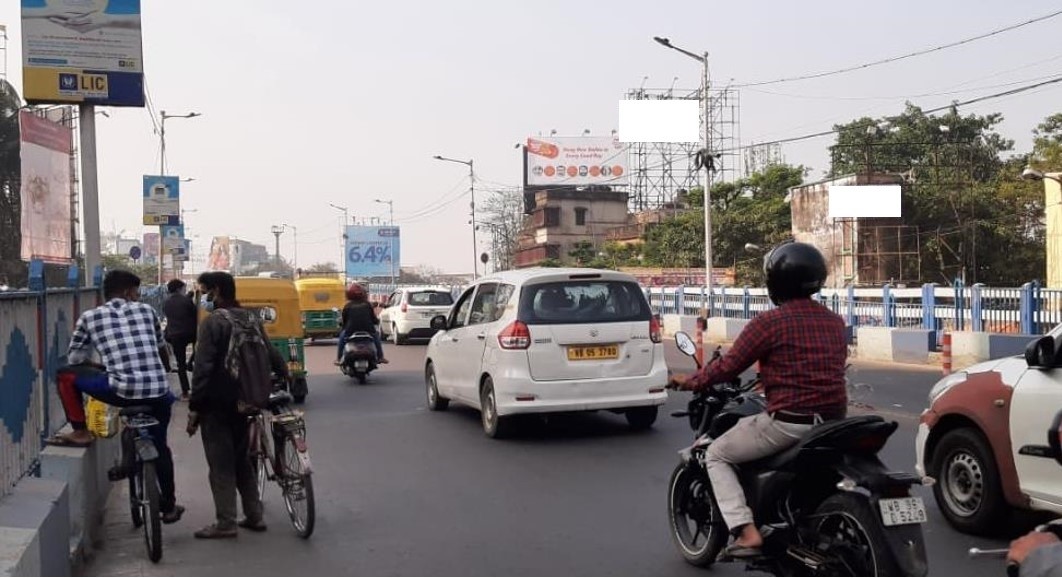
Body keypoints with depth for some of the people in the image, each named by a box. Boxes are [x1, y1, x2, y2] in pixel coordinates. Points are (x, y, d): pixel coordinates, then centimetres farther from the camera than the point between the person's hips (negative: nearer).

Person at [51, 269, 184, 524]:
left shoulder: (89, 317, 11)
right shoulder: (147, 310, 17)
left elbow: (74, 360, 17)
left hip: (122, 391, -3)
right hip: (159, 393, 3)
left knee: (65, 374, 17)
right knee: (159, 446, 27)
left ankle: (80, 433, 16)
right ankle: (169, 506, 33)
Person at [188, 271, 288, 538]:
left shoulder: (213, 322, -14)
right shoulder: (251, 319, 9)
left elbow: (203, 368, -18)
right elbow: (273, 355, 12)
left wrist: (194, 407, -16)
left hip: (217, 404, -7)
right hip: (242, 401, 7)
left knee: (220, 464, 0)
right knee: (242, 459, 17)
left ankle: (225, 523, 3)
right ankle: (254, 516, 20)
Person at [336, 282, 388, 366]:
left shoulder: (347, 306, 5)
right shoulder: (368, 304, 8)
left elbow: (344, 321, 8)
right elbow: (374, 319, 11)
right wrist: (377, 321, 33)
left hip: (351, 332, 0)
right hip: (368, 331, 1)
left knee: (342, 335, 31)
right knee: (376, 334, 33)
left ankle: (339, 359, 25)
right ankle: (380, 357, 30)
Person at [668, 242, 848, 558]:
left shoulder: (768, 322, -11)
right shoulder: (836, 322, 11)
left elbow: (728, 366, -9)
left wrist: (689, 381, 8)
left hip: (788, 422, -7)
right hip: (833, 423, 7)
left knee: (716, 455, 12)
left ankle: (747, 532, -3)